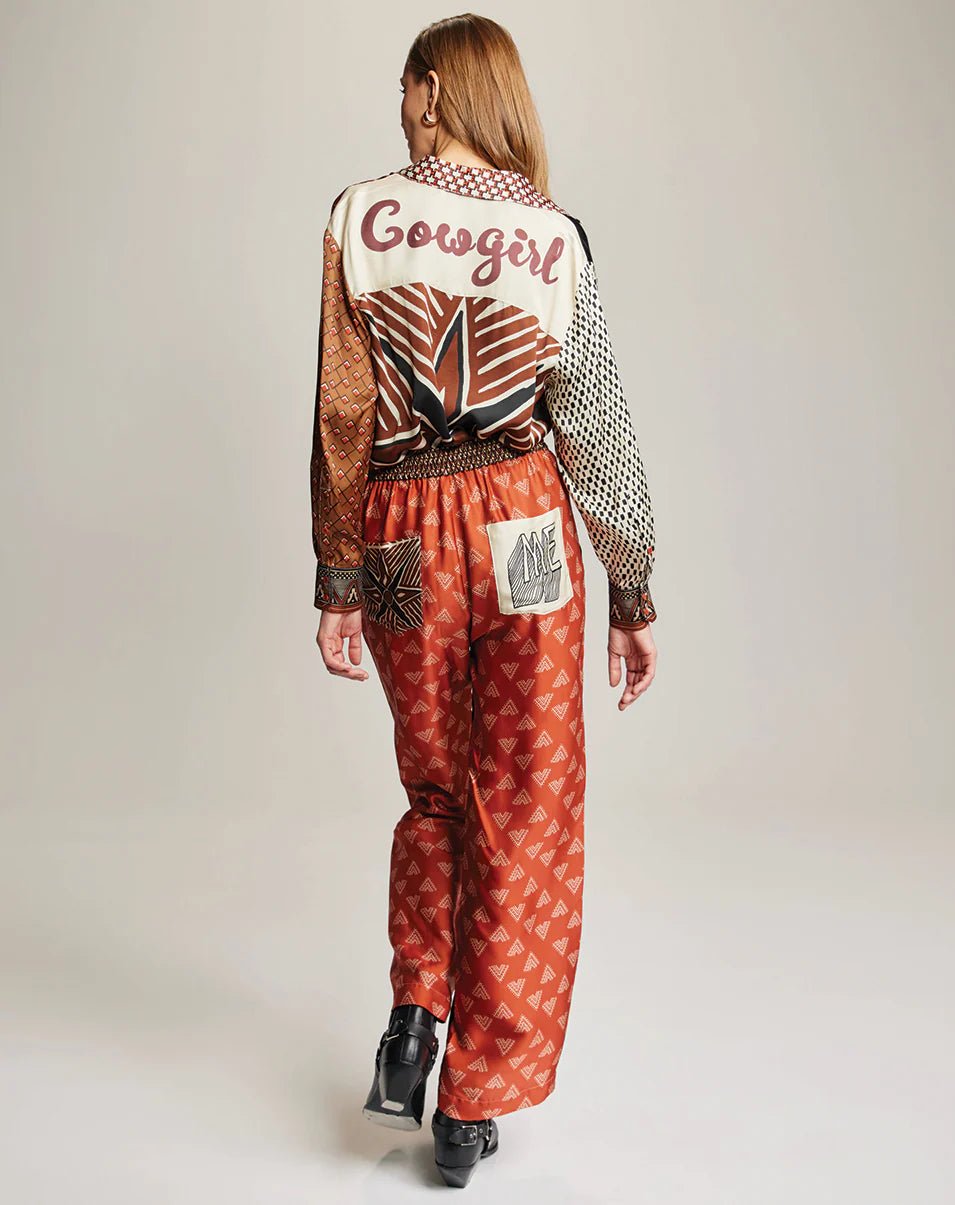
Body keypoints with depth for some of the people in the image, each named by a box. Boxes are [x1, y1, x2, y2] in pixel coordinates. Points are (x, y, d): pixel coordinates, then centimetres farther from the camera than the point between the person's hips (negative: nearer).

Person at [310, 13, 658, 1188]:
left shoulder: (359, 217, -1)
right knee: (524, 812, 9)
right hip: (525, 532, 0)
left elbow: (341, 415, -3)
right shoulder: (555, 237, 0)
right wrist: (634, 593, 6)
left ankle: (412, 1018, 14)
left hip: (401, 539, 1)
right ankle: (476, 1101, 17)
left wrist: (336, 586, 2)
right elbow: (598, 429, -1)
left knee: (435, 788, 23)